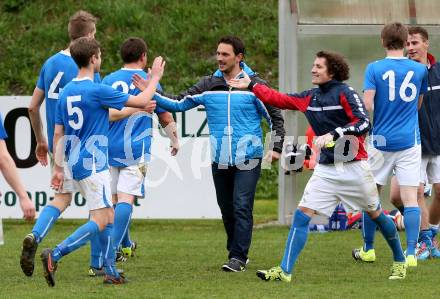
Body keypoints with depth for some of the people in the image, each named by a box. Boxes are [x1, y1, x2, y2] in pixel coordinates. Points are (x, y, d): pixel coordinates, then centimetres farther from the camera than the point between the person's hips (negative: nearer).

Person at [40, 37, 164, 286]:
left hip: (76, 163, 8)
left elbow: (58, 134, 10)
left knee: (109, 216, 14)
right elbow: (142, 102, -9)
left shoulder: (66, 92, 8)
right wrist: (155, 78, 7)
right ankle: (55, 255, -21)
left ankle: (111, 272, 13)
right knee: (100, 222, -8)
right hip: (94, 163, -8)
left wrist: (59, 168, 15)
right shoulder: (97, 91, -15)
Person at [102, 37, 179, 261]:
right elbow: (166, 118, 5)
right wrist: (175, 140, 22)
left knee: (116, 198, 16)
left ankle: (125, 245, 30)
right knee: (125, 198, -9)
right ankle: (114, 247, -20)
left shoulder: (108, 81, 7)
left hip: (110, 148, 4)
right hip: (135, 149, -4)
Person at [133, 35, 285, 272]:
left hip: (247, 160, -4)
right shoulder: (209, 85, 5)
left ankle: (238, 257, -9)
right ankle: (236, 251, 24)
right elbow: (179, 103, 3)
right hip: (219, 161, 4)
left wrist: (277, 147, -7)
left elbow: (275, 117, 3)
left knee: (241, 207, -12)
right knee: (226, 209, 10)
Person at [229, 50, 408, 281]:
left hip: (353, 166, -5)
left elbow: (364, 123, -19)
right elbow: (279, 99, 20)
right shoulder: (310, 97, 10)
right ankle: (285, 270, -10)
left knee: (375, 214, 8)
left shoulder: (345, 93, -10)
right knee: (302, 214, -7)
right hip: (326, 169, 5)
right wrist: (251, 86, 21)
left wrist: (333, 134, -26)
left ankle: (399, 261, 28)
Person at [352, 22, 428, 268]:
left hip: (381, 140, -1)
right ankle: (411, 253, -11)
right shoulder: (420, 70, 2)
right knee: (410, 199, -3)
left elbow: (367, 105, -14)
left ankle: (368, 250, 21)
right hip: (410, 141, 1)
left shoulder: (375, 69, -5)